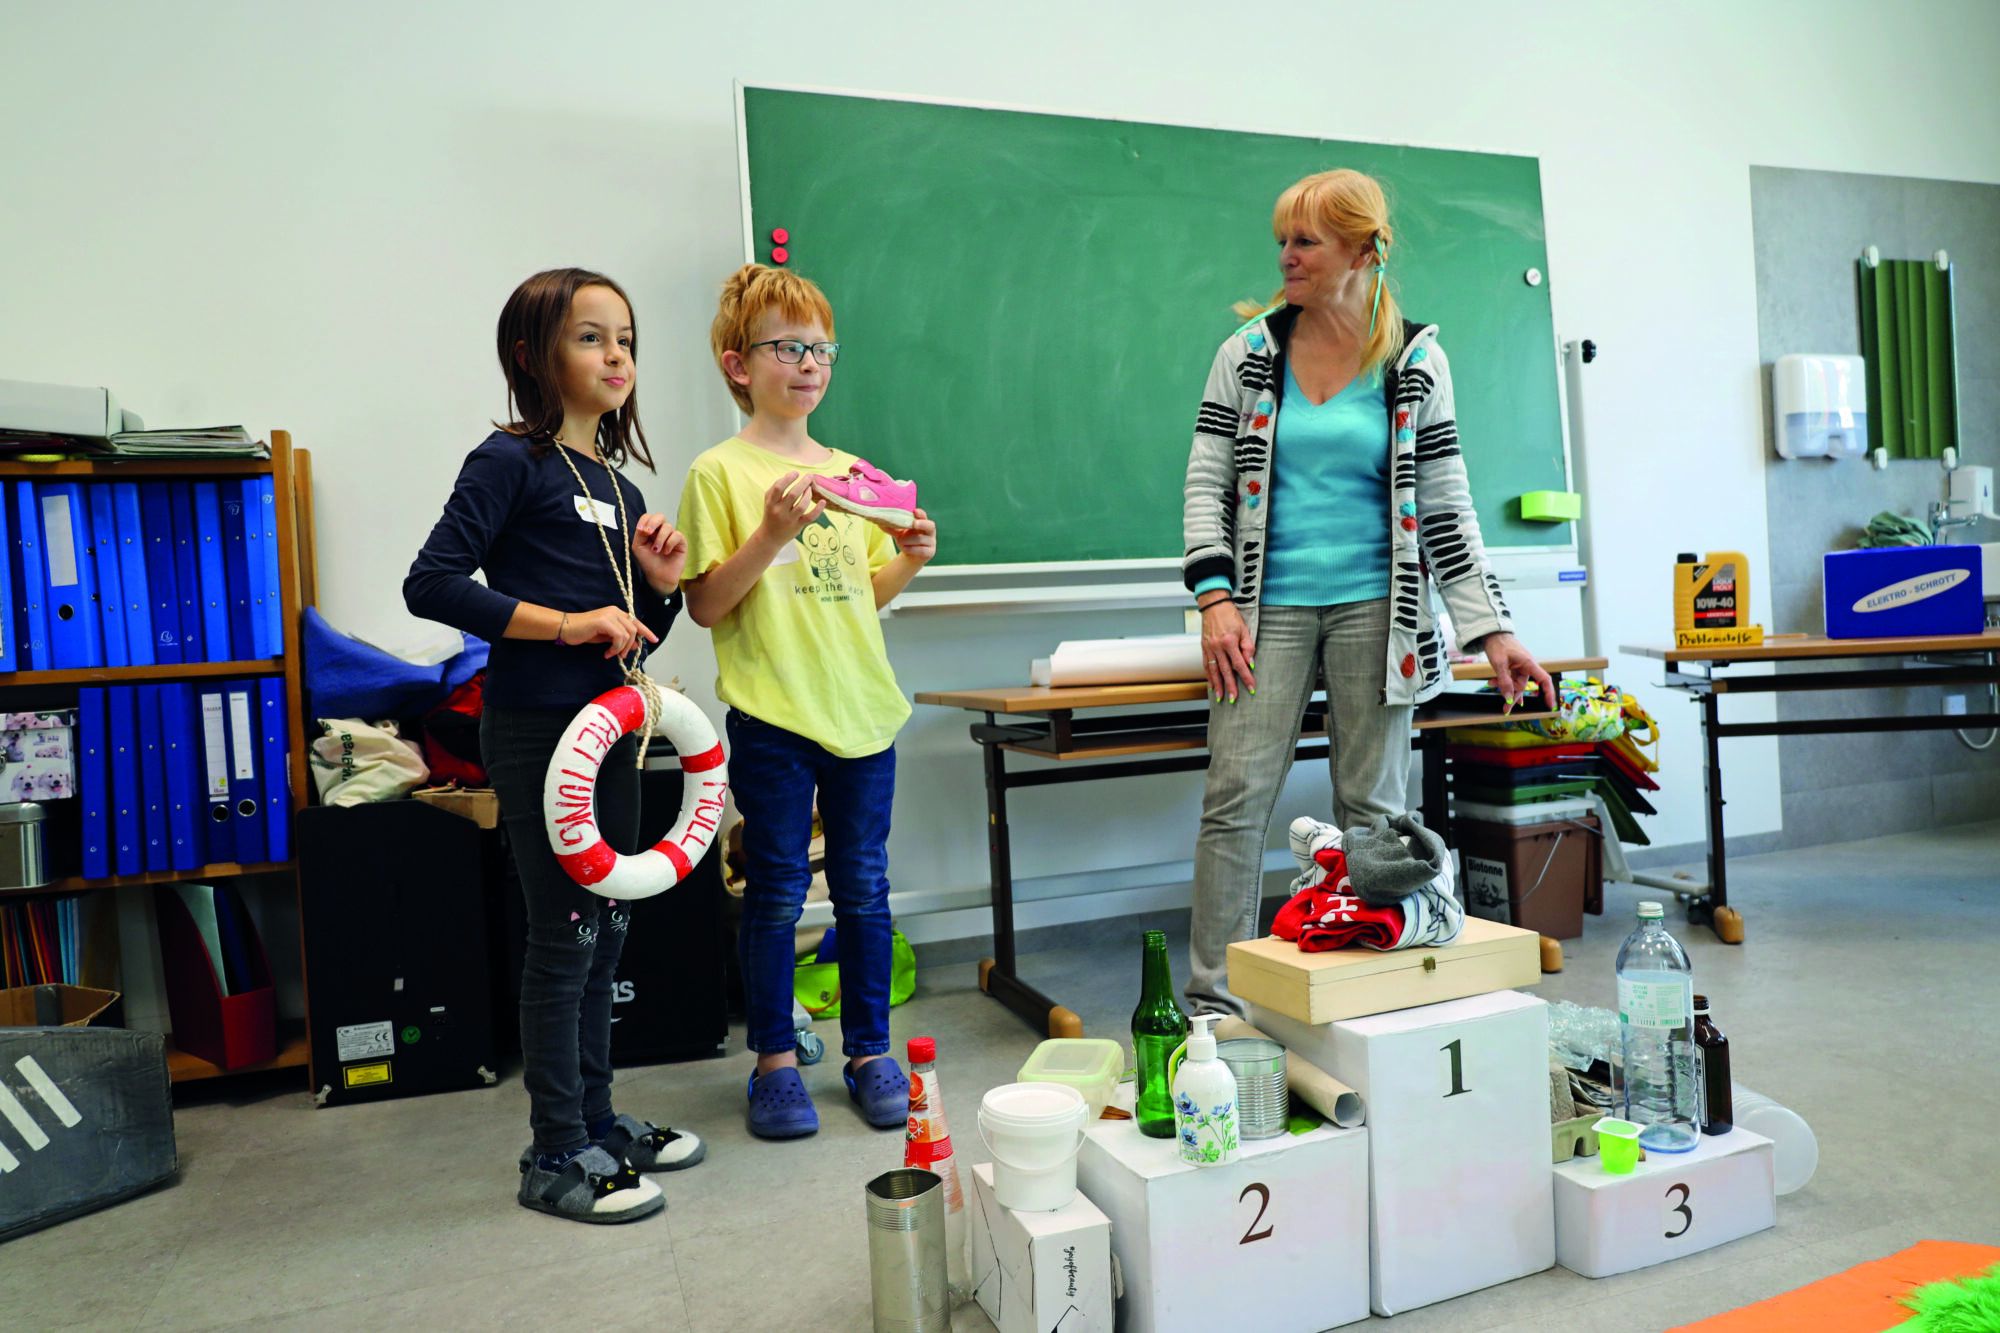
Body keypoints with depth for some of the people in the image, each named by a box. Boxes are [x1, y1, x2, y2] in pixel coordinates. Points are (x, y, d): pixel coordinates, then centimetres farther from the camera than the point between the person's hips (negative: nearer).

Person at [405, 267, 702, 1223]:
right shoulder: (511, 462, -7)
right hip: (538, 730, -8)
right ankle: (555, 1156, 13)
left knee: (604, 931, 15)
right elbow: (431, 583, -17)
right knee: (563, 936, -2)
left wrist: (662, 582, -1)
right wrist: (565, 623, -20)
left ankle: (595, 1121, 29)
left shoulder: (618, 484, 15)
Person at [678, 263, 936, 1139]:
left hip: (862, 705, 5)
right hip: (772, 713, -4)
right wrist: (771, 534, -20)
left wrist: (909, 562, -1)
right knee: (776, 893, 6)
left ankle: (869, 1050, 25)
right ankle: (775, 1060, 22)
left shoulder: (854, 474, 12)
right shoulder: (720, 473, -3)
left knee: (864, 887, 11)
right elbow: (705, 607, -8)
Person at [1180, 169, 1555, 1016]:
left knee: (1372, 805, 5)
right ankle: (1211, 998, 3)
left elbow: (1445, 503, 5)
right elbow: (1206, 481, 4)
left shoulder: (1417, 360, 5)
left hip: (1374, 608, 0)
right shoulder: (1249, 352, 6)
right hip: (1270, 606, 0)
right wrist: (1216, 598, -9)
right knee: (1236, 796, -6)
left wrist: (1491, 631, 0)